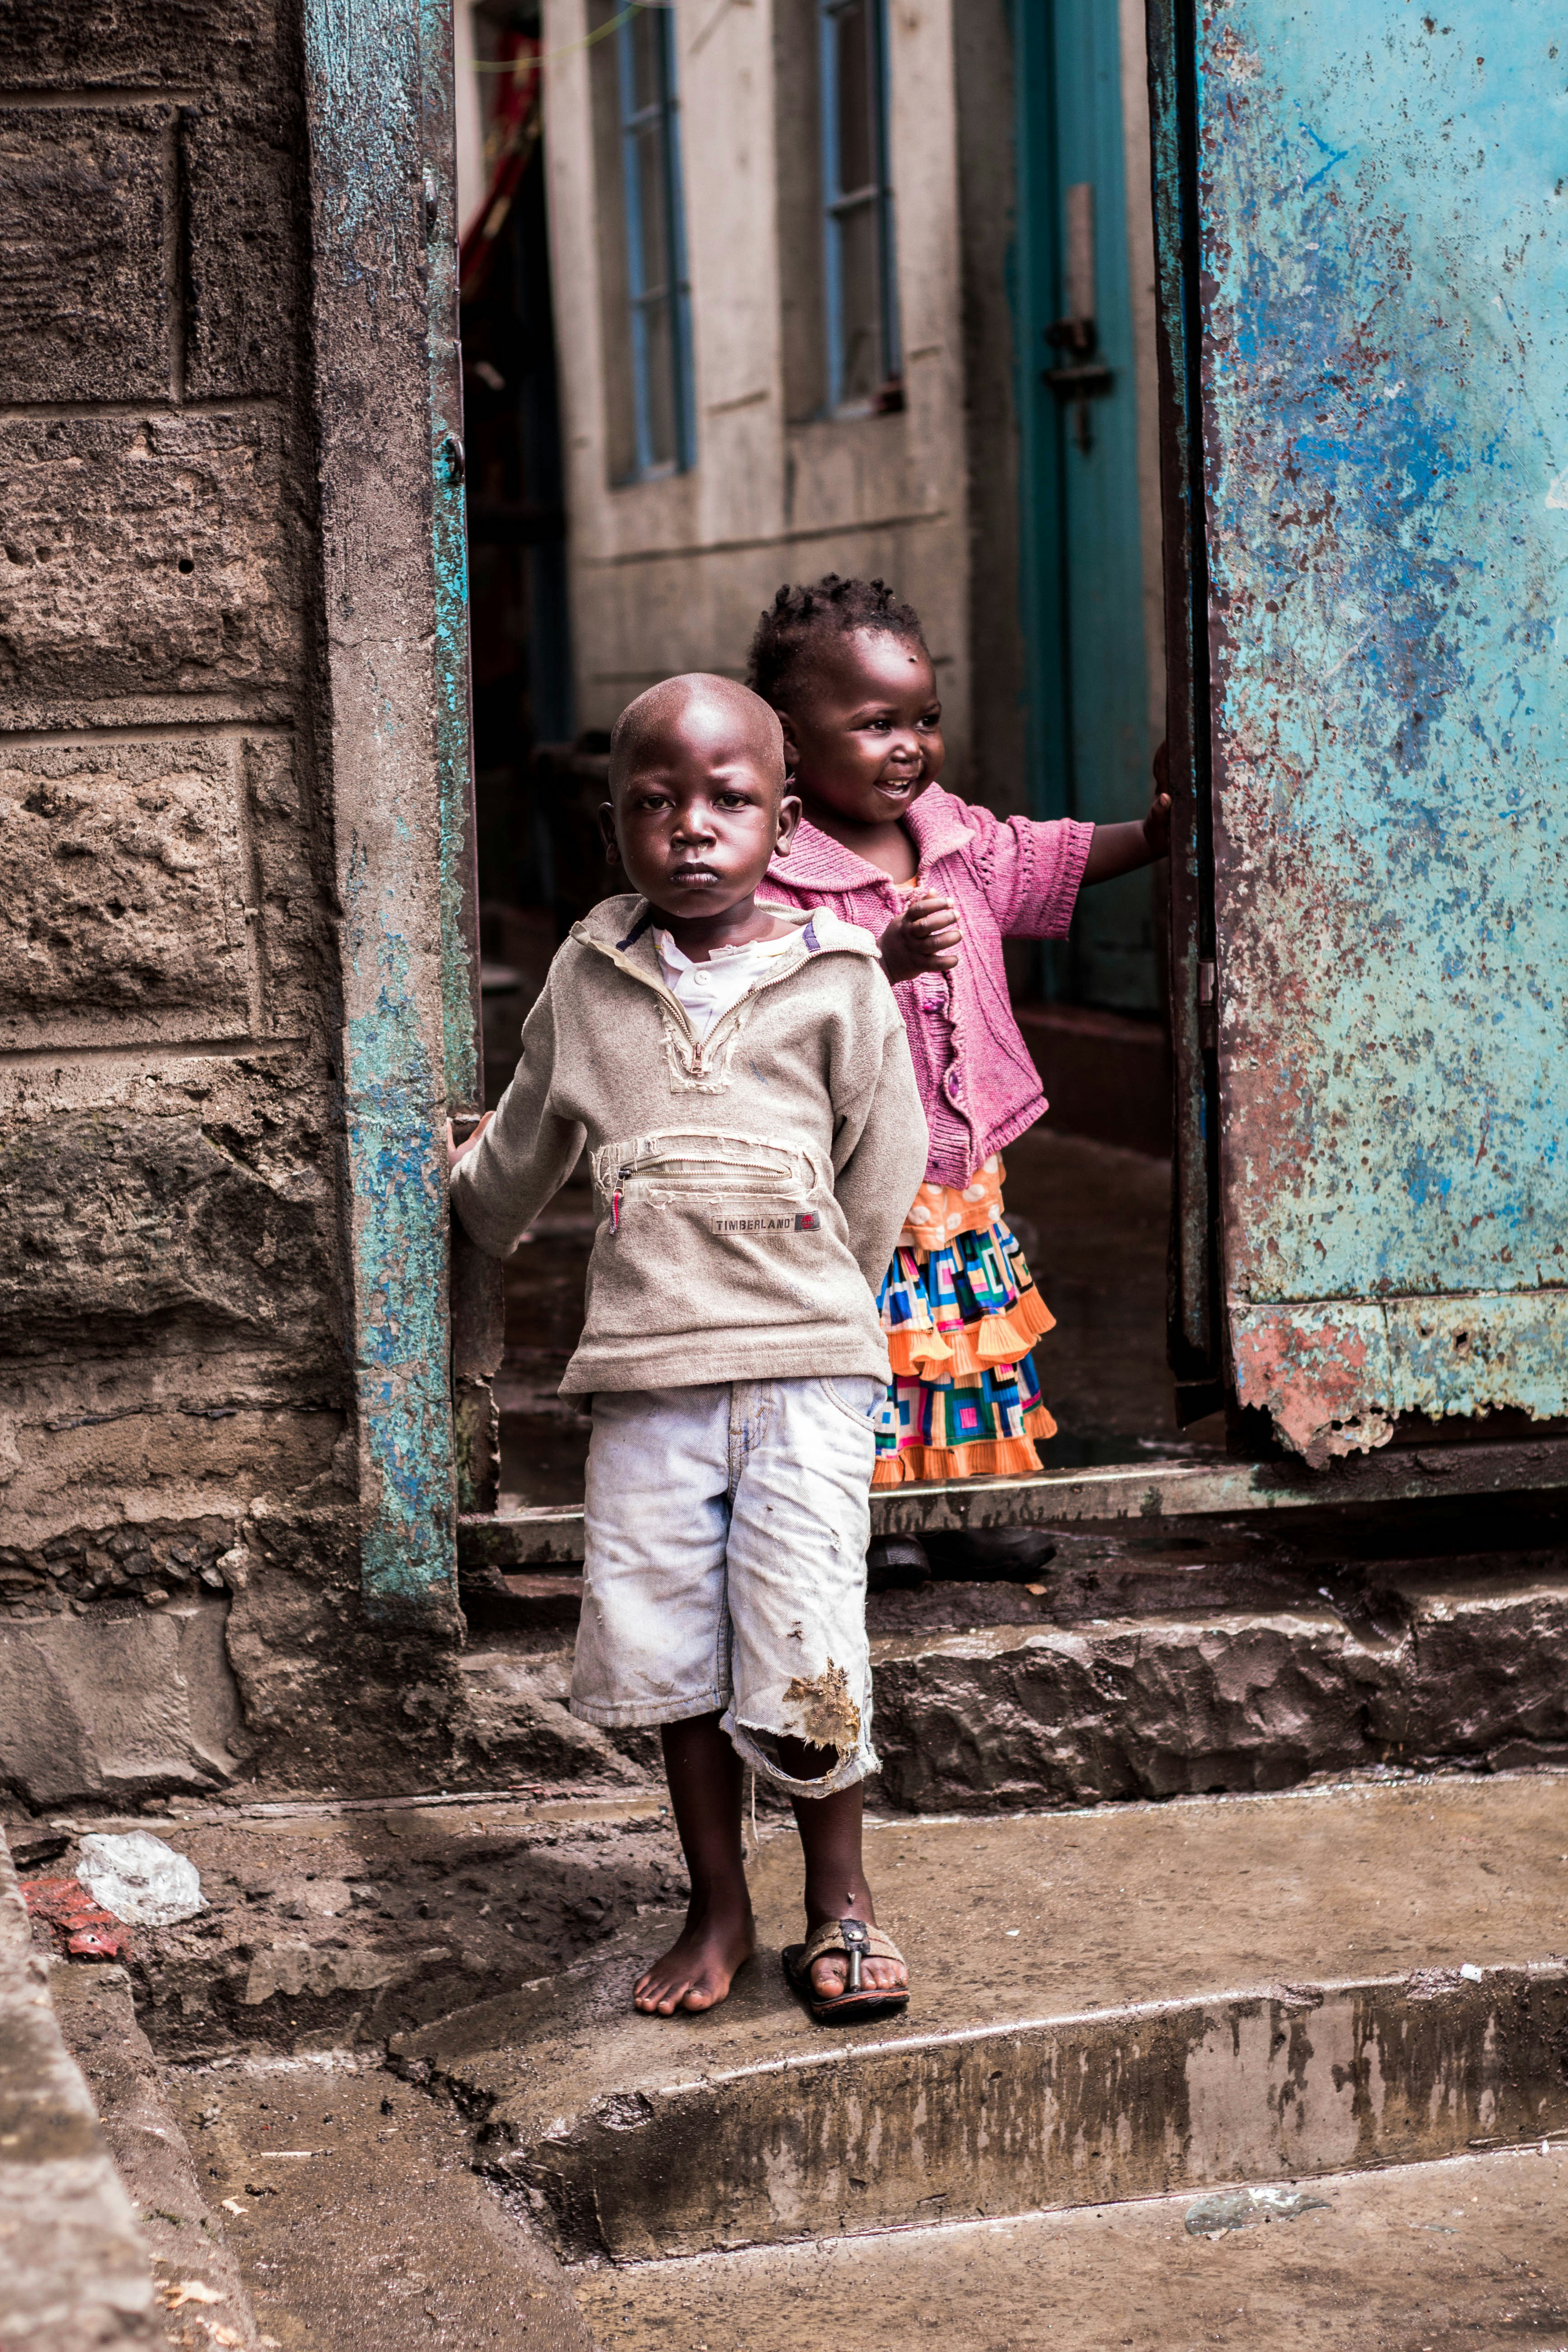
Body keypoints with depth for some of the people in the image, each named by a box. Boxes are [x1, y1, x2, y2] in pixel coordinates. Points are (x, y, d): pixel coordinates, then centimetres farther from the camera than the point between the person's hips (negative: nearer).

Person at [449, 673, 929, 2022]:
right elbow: (528, 1140, 26)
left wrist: (816, 1310, 10)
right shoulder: (589, 980, 8)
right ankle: (719, 1909, 23)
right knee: (671, 1652, 7)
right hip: (644, 1376, 3)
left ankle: (840, 1898, 16)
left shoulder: (837, 978, 1)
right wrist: (480, 1219, 40)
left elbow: (886, 1162, 7)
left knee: (804, 1652, -6)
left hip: (805, 1367, -2)